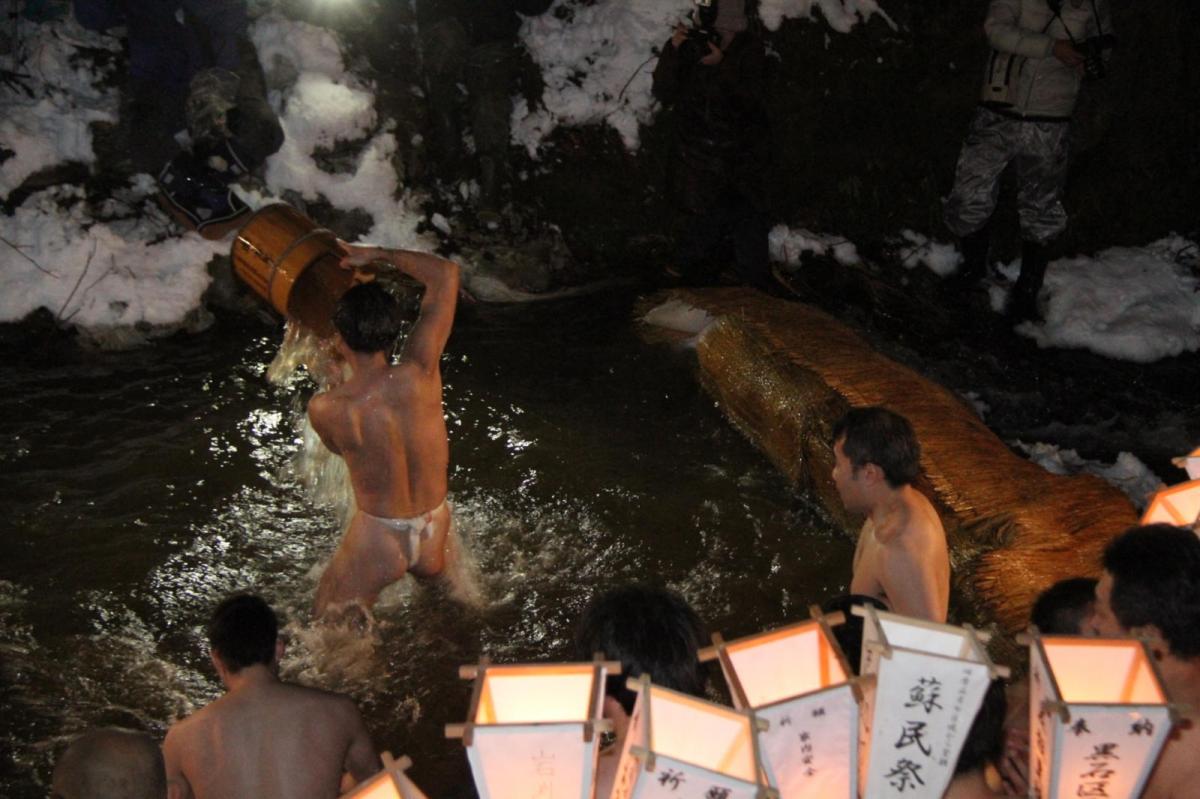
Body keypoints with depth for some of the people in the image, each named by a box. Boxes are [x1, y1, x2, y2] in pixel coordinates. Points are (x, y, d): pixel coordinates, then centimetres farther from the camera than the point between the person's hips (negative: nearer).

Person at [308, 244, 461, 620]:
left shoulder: (325, 408, -22)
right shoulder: (419, 373, -20)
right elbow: (446, 272, -9)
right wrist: (377, 255, 2)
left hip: (377, 542, -2)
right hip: (435, 534, 2)